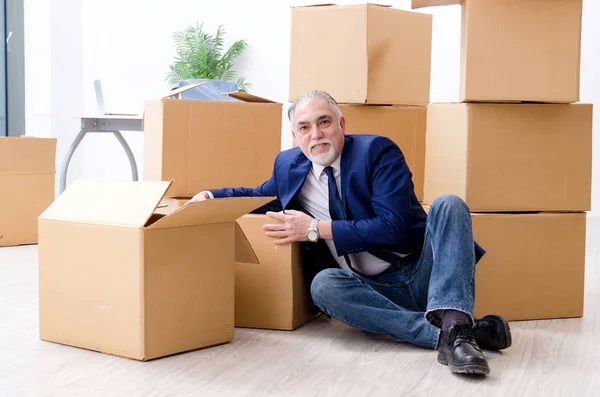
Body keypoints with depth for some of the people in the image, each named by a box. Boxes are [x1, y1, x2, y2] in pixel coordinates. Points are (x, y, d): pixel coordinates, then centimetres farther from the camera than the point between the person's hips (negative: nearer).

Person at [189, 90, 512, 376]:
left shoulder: (377, 150, -8)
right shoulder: (289, 165, 7)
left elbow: (392, 226, -19)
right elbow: (261, 197, 29)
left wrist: (317, 229, -19)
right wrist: (210, 196, 11)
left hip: (423, 273, -3)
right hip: (374, 290, 3)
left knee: (448, 205, -28)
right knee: (324, 284, -29)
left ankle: (454, 323, -46)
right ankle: (446, 333, -33)